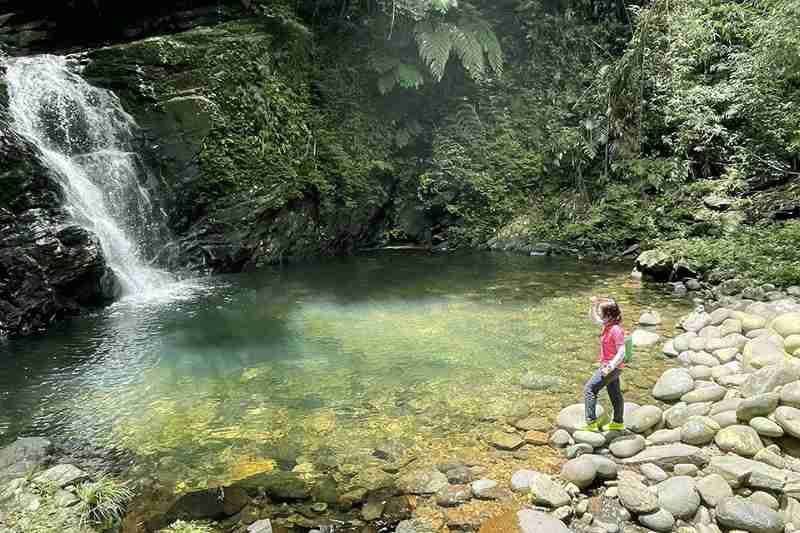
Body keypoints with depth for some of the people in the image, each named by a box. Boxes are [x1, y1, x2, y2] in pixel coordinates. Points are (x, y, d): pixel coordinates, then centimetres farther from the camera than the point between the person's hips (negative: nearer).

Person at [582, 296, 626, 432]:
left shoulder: (616, 330, -26)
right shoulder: (607, 324, 0)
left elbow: (621, 352, -26)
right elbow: (593, 317, 16)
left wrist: (610, 367, -28)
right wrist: (594, 304, 0)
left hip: (612, 367, -9)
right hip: (610, 366, 9)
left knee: (589, 389, -5)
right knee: (615, 394, 20)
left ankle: (591, 422, 0)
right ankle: (618, 422, 34)